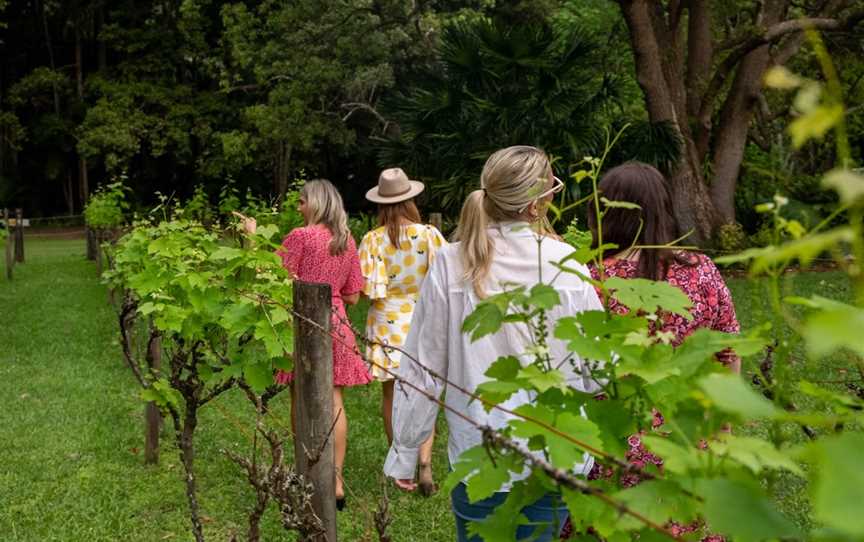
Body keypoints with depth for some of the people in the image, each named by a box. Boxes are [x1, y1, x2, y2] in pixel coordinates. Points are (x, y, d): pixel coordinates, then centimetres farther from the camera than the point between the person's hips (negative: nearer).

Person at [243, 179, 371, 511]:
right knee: (334, 401, 4)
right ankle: (336, 481, 6)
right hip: (336, 323, 5)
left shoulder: (301, 236, -8)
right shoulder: (347, 241, 9)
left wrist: (253, 237, -1)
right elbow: (352, 296, 11)